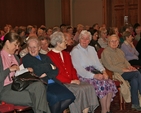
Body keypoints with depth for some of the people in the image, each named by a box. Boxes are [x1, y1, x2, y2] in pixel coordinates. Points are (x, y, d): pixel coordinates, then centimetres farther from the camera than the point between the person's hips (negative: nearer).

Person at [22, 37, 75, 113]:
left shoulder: (45, 57, 23)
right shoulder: (26, 59, 7)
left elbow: (56, 71, 11)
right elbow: (36, 71, -8)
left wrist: (46, 74, -8)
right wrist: (50, 67, 4)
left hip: (53, 83, 5)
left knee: (70, 97, -17)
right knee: (55, 98, -32)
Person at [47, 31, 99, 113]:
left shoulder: (66, 54, 21)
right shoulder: (49, 56, -5)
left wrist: (75, 79, -1)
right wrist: (70, 81, -12)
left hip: (72, 81, 7)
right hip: (61, 84, -7)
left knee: (89, 87, -17)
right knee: (79, 90, -29)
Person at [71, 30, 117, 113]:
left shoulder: (91, 49, 18)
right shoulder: (75, 51, -5)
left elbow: (97, 62, 15)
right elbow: (79, 69, -14)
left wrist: (103, 71, -7)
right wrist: (94, 76, -22)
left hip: (94, 73, 7)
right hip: (83, 76, -7)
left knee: (111, 83, -17)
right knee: (102, 83, -27)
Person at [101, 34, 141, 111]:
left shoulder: (119, 51, 21)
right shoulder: (105, 52, -5)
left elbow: (125, 61, 21)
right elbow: (110, 67, -14)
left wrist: (129, 66, -5)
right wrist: (124, 70, -18)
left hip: (125, 72, 7)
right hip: (116, 74, -7)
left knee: (134, 80, -25)